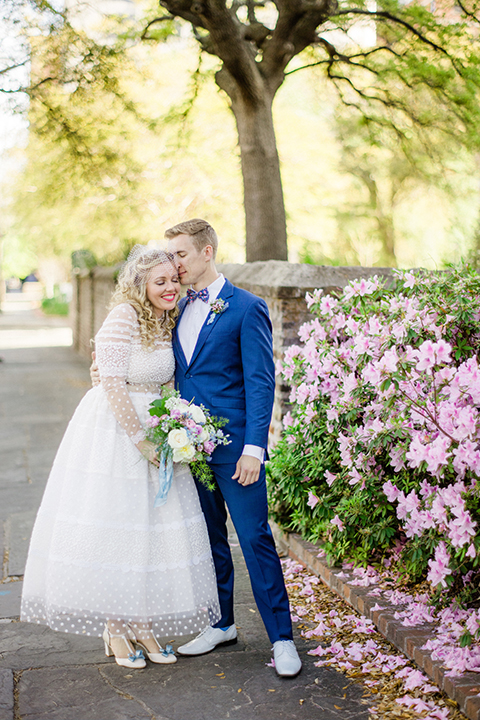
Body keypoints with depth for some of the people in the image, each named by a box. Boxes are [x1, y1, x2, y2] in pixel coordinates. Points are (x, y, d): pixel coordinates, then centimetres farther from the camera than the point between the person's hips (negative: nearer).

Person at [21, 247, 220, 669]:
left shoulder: (168, 322, 8)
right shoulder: (123, 317, -15)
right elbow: (112, 385, -19)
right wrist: (140, 440, -18)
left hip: (151, 428, 7)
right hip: (111, 429, -7)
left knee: (153, 528, 8)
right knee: (111, 526, 1)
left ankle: (141, 625, 21)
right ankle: (115, 629, 16)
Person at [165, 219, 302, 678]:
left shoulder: (246, 308, -8)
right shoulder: (179, 310, 12)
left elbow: (260, 382, -11)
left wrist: (254, 448, -17)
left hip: (234, 446, -6)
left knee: (255, 539, -2)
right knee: (209, 538, 16)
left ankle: (281, 638, 9)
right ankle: (220, 624, 30)